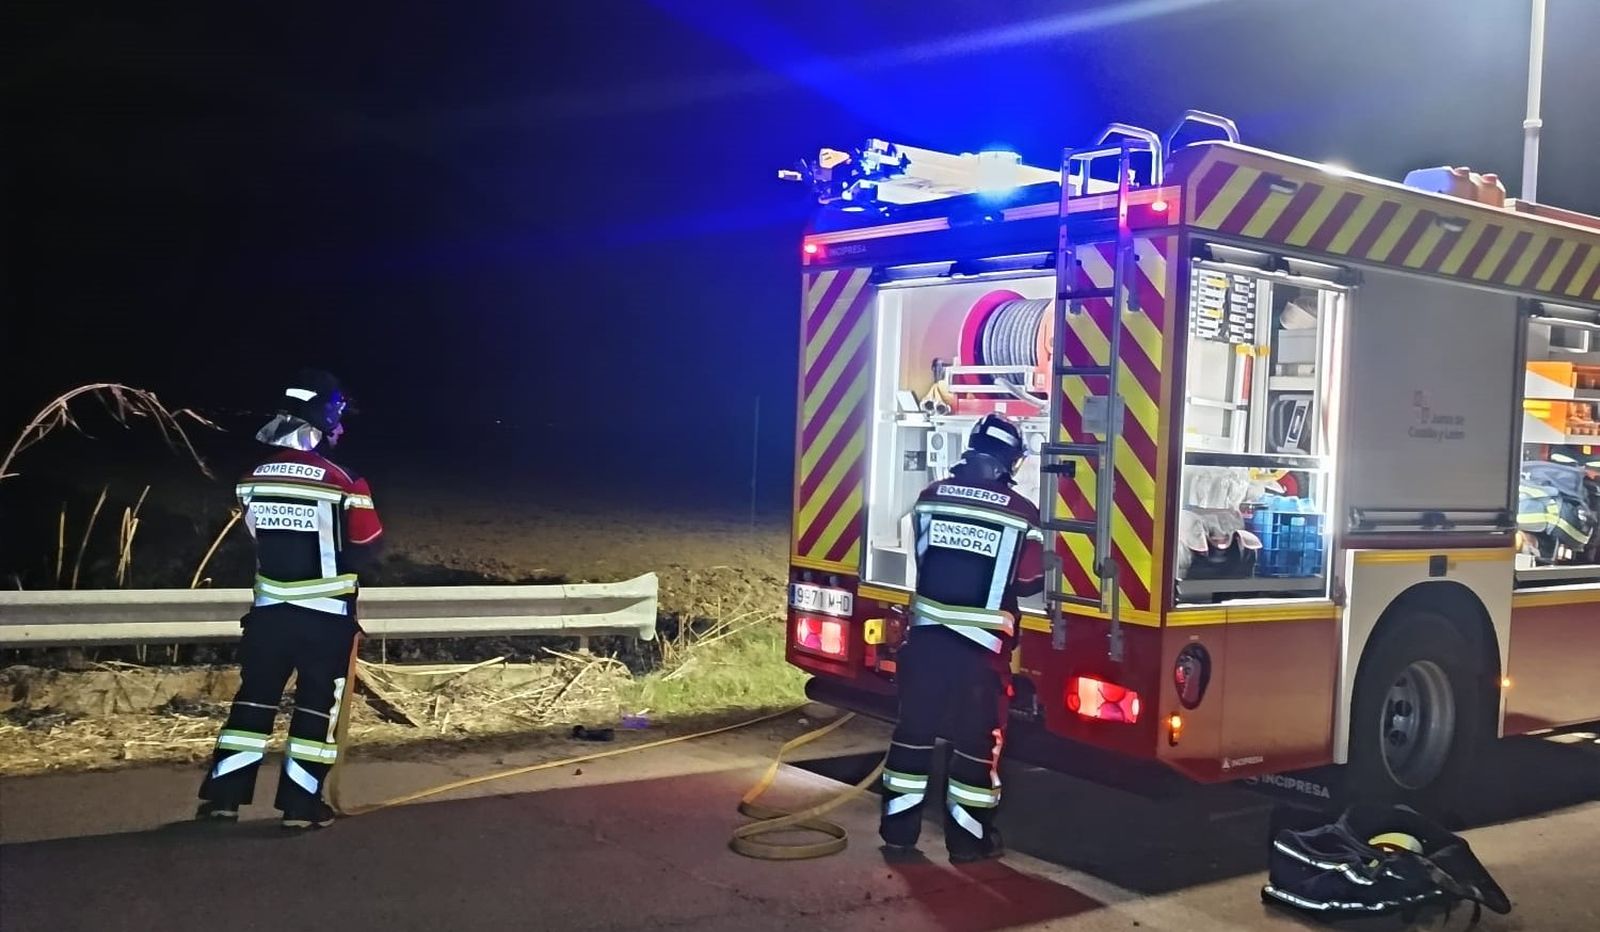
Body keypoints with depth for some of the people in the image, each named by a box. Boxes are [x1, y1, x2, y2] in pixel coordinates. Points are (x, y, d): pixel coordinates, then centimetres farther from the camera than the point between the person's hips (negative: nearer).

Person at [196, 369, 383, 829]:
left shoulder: (255, 479, 0)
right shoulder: (339, 482, -16)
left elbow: (256, 538, 12)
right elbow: (365, 547, -7)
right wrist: (361, 497, 8)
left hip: (270, 610, 4)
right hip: (327, 615, -4)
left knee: (255, 698, 14)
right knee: (317, 706, 6)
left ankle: (223, 794, 15)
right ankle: (301, 803, 8)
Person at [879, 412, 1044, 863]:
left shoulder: (932, 496, 2)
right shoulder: (1021, 512, -7)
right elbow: (1031, 582, -2)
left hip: (927, 633, 3)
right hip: (982, 643, -3)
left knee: (914, 729, 12)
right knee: (978, 739, 8)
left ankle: (898, 827, 20)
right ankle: (968, 838, 15)